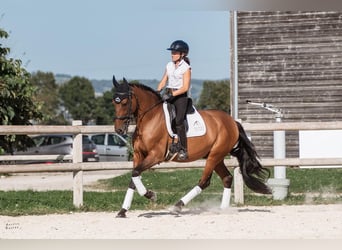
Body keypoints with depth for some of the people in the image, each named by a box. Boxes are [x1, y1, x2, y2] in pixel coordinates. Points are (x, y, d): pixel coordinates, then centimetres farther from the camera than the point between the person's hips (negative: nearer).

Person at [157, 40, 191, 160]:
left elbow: (185, 87, -11)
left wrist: (171, 94, -20)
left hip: (180, 96, -6)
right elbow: (163, 81, 16)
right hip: (168, 94, 6)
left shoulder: (186, 68, -5)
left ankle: (183, 149, -14)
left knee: (178, 121, -17)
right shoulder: (169, 65, 14)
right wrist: (157, 92, -2)